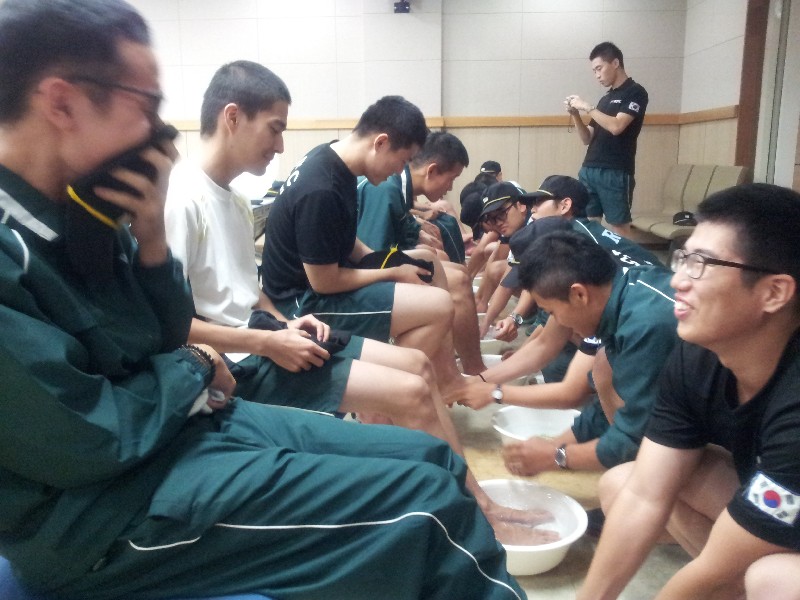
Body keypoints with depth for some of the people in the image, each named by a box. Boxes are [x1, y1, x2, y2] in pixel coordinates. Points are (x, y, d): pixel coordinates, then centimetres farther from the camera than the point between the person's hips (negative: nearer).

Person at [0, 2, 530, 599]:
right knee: (430, 503, -15)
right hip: (100, 509, -8)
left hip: (178, 416, 8)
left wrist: (151, 238, -7)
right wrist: (196, 367, -5)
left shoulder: (72, 209, 4)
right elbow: (91, 442, -22)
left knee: (435, 460, 4)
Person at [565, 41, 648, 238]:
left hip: (616, 174, -7)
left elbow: (616, 127, -15)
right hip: (588, 171, 7)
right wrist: (575, 114, 5)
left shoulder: (635, 92, -1)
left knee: (619, 230, -6)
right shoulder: (605, 99, 21)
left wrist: (587, 107, -8)